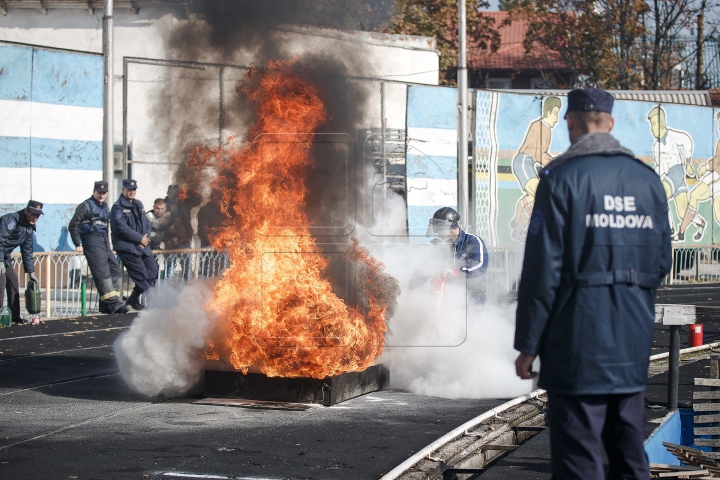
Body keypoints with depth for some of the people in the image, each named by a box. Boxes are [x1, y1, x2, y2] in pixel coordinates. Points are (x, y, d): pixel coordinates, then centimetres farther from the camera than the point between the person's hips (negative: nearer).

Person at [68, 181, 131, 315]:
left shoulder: (105, 207, 20)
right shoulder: (85, 206, -2)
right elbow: (73, 225, -6)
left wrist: (108, 243, 18)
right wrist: (78, 245, -9)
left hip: (105, 243, 8)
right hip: (92, 243, -8)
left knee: (115, 271, 0)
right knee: (103, 273, -15)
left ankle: (108, 306, 1)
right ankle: (113, 304, -23)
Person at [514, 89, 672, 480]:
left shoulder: (562, 178, -9)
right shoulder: (649, 180, 8)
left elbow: (542, 269, -12)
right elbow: (662, 264, 13)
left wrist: (527, 345, -7)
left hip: (579, 342, -6)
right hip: (633, 343, 6)